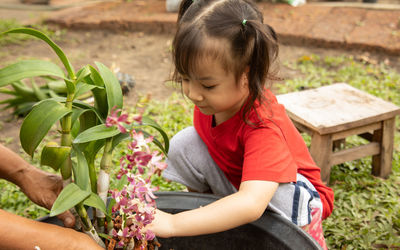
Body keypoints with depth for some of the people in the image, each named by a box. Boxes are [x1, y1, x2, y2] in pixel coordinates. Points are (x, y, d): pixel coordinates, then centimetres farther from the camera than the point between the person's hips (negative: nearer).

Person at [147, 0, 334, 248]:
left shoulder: (264, 125, -38)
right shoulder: (210, 100, -19)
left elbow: (252, 203, -49)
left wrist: (173, 224, -51)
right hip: (233, 186, 5)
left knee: (287, 193, -38)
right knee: (184, 143, -15)